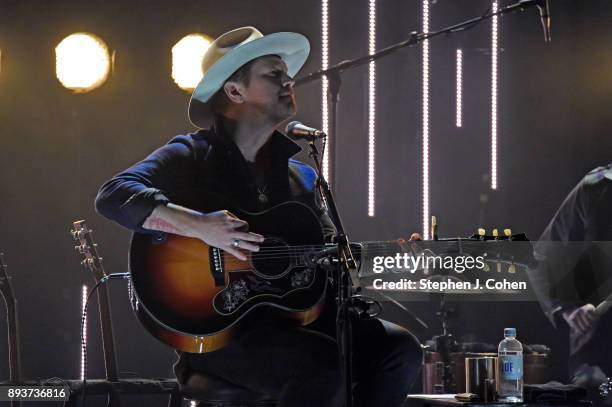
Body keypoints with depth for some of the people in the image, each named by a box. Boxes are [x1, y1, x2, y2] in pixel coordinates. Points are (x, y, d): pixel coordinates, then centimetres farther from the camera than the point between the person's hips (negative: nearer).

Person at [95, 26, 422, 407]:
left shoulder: (299, 175, 19)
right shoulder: (191, 157, -1)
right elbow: (114, 196, -17)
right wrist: (199, 226, -27)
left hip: (288, 318, 7)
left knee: (399, 348, -12)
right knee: (323, 364, -31)